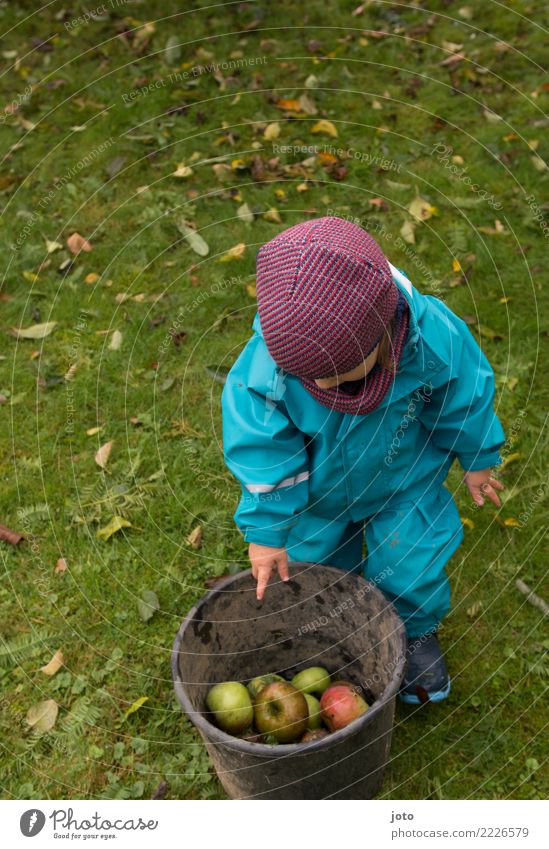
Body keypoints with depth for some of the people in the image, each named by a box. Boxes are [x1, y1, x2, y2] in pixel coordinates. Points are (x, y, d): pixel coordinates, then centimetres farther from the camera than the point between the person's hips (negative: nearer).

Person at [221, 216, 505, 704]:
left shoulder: (433, 339, -36)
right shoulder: (265, 368, -38)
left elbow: (465, 399, -14)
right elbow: (263, 452, -22)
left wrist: (477, 460, 3)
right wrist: (266, 531, -14)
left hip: (404, 487, 0)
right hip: (316, 498, 1)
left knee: (409, 569, 13)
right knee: (318, 567, 20)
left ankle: (417, 633, 48)